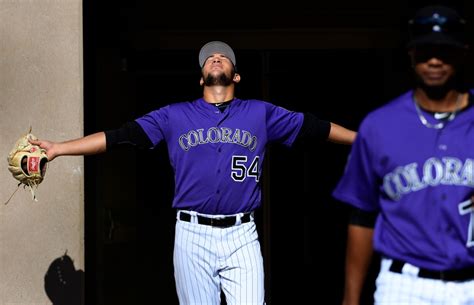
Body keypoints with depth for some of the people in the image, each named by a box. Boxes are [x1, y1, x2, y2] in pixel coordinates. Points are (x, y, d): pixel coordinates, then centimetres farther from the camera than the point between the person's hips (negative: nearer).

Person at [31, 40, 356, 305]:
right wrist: (58, 148, -2)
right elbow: (123, 135, 5)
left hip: (242, 236, 0)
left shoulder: (260, 113, 11)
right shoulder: (175, 115, 9)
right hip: (193, 235, 0)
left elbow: (313, 127, 11)